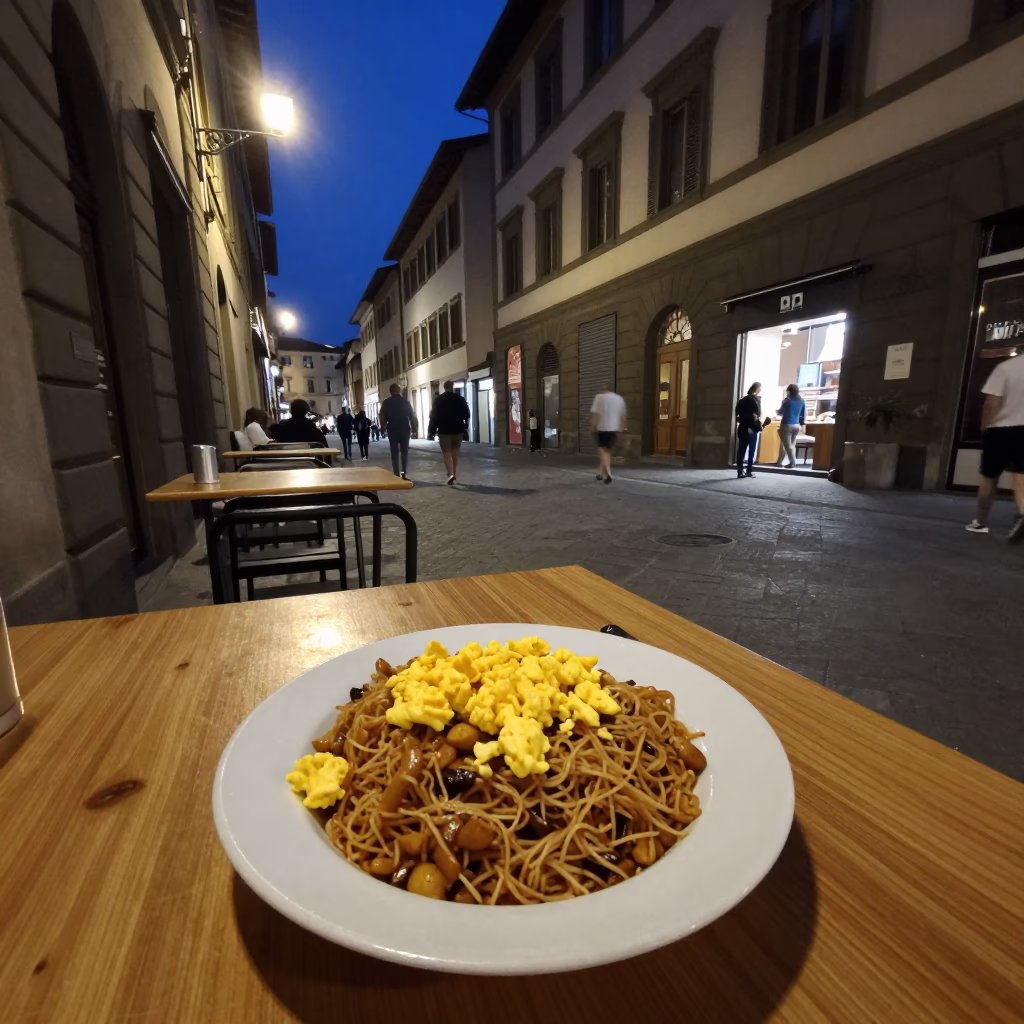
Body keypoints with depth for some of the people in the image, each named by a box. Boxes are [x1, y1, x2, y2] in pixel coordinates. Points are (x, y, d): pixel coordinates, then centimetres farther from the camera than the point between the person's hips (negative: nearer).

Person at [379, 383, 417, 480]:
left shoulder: (386, 402, 2)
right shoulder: (405, 401, 3)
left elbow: (382, 416, -2)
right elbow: (412, 415, 1)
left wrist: (383, 428, 6)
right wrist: (413, 428, 5)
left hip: (392, 430, 0)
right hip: (405, 429, 0)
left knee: (394, 453, 5)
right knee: (404, 451, 8)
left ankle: (396, 475, 1)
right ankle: (404, 474, -2)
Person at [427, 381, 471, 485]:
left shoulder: (438, 399, -2)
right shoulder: (460, 399, 3)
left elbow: (434, 416, -5)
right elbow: (466, 414, 7)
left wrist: (431, 431, -1)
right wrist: (466, 426, 23)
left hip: (444, 430, -2)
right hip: (458, 430, 2)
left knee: (447, 453, -3)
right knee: (455, 454, 13)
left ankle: (451, 475, -21)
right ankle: (454, 476, 18)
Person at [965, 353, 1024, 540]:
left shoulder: (1006, 367, -9)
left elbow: (991, 404, -13)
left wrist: (984, 428, -1)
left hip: (999, 430, -2)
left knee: (989, 477, 10)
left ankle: (981, 522, 19)